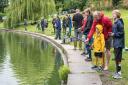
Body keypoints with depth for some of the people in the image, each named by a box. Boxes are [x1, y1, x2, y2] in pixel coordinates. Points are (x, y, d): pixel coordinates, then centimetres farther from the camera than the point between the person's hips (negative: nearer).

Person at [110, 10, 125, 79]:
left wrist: (114, 34, -15)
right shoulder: (115, 22, 12)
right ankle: (117, 71, 22)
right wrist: (112, 34, 6)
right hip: (115, 42, 9)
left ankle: (119, 73, 2)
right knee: (116, 58, 13)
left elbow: (121, 32, -18)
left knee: (118, 58, -5)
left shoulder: (119, 22, -16)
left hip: (119, 43, -9)